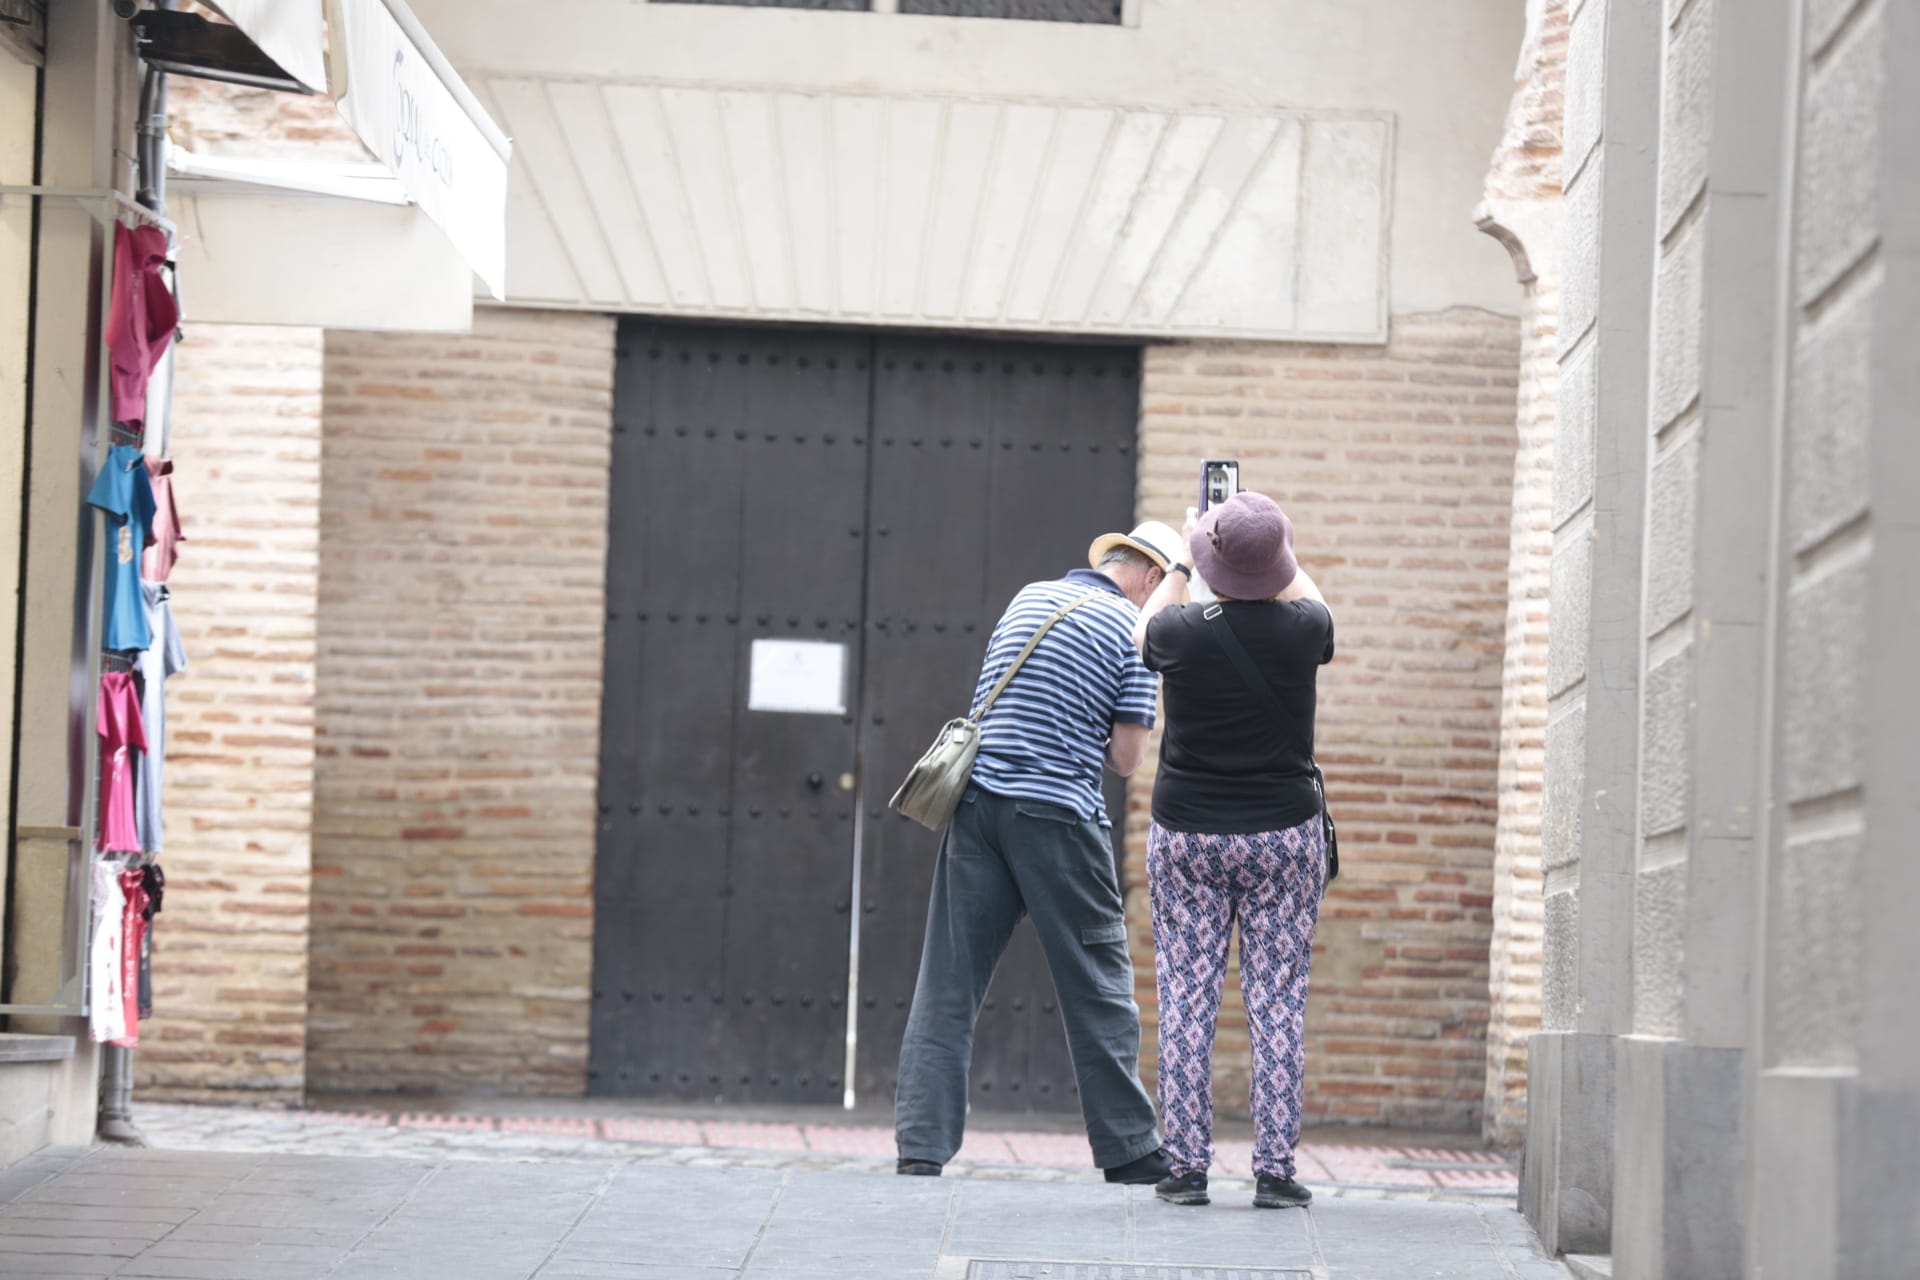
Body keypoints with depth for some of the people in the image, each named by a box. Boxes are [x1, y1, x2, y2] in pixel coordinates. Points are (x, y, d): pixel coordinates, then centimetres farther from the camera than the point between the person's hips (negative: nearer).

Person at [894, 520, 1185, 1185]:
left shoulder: (1029, 598, 14)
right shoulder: (1133, 631, -3)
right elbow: (1126, 757, -4)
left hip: (977, 800, 5)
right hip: (1057, 816, -5)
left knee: (948, 981, 3)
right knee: (1099, 985, 5)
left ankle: (921, 1144, -3)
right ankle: (1129, 1150, 10)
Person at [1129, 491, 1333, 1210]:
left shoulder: (1181, 631, -9)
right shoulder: (1303, 629, -9)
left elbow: (1143, 632, 17)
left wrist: (1180, 562, 27)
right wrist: (1278, 560, 29)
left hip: (1187, 833, 0)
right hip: (1284, 835, 0)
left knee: (1186, 1000, 4)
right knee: (1277, 1002, 2)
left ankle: (1186, 1166, 3)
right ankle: (1274, 1170, 0)